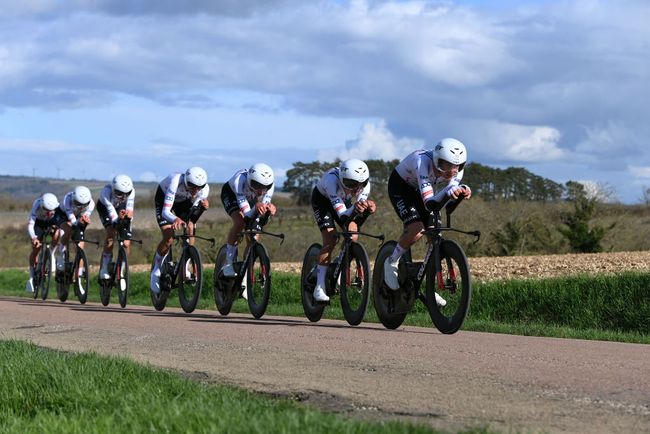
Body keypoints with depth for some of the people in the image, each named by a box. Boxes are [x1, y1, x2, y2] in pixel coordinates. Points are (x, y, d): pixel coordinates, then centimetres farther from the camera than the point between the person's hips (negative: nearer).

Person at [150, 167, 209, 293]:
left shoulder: (204, 189, -31)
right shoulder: (176, 182, -44)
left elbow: (193, 209, -21)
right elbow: (165, 211, -47)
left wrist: (203, 206, -43)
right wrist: (175, 219, -68)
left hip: (184, 201, 4)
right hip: (164, 196, -4)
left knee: (190, 228, -20)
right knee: (168, 238, -18)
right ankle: (156, 270, 6)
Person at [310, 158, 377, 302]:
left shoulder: (364, 184, -31)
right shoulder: (332, 180, -43)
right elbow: (342, 215, -44)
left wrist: (368, 208, -53)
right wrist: (355, 208, -64)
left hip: (345, 201, 4)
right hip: (322, 198, -4)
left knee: (352, 237, -14)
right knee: (330, 239, -20)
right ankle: (319, 287, -15)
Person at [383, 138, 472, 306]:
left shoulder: (456, 168, -24)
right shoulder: (424, 163, -41)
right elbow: (429, 204, -48)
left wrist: (461, 191, -53)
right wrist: (447, 192, -67)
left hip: (419, 189, 6)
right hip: (400, 186, -6)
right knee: (416, 229, -27)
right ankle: (391, 263, -1)